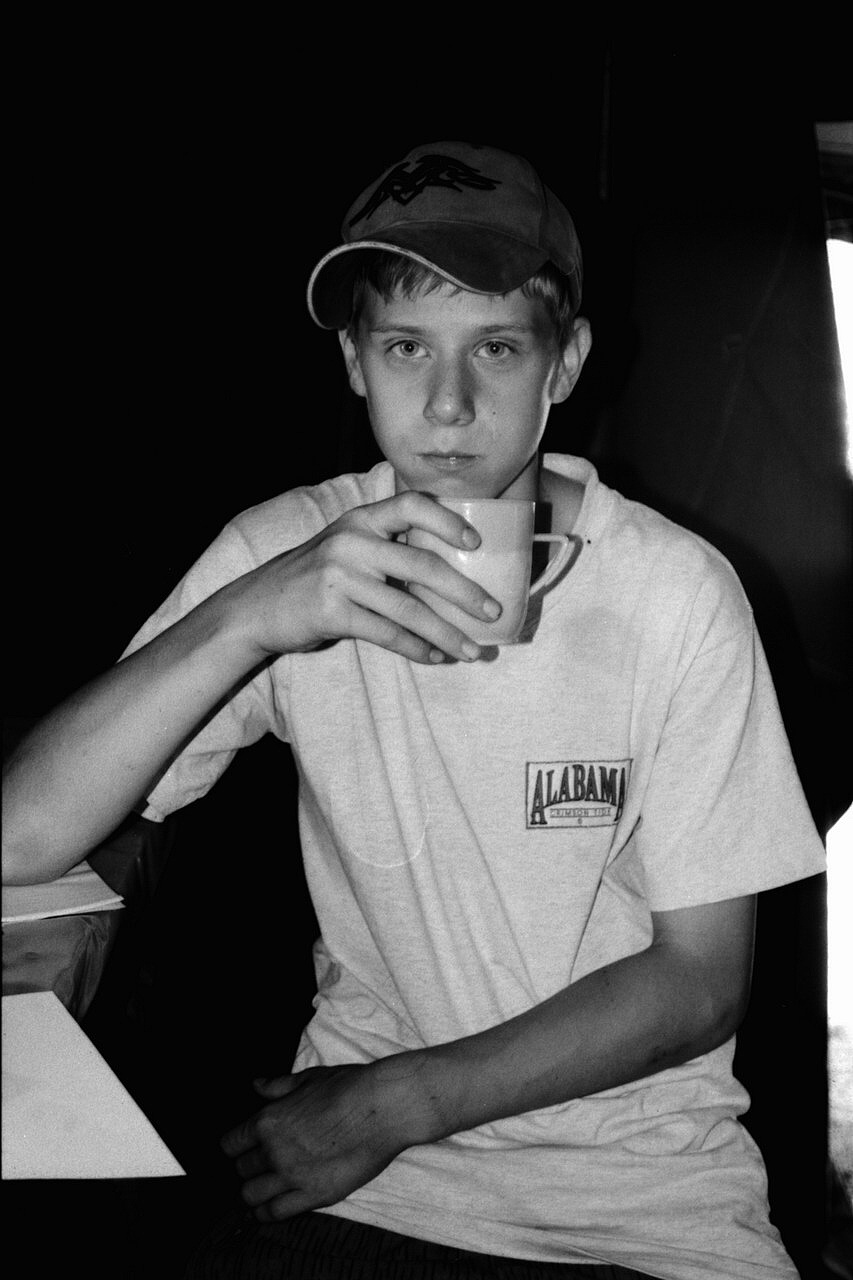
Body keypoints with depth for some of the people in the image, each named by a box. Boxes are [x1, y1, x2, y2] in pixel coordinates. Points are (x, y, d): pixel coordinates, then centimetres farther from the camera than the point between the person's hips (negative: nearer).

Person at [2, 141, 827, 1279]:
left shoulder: (675, 593, -12)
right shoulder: (282, 555, -6)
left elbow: (699, 979, -6)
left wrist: (399, 1102, -11)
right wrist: (246, 619, -28)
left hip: (646, 1183, 0)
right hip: (354, 1150, 1)